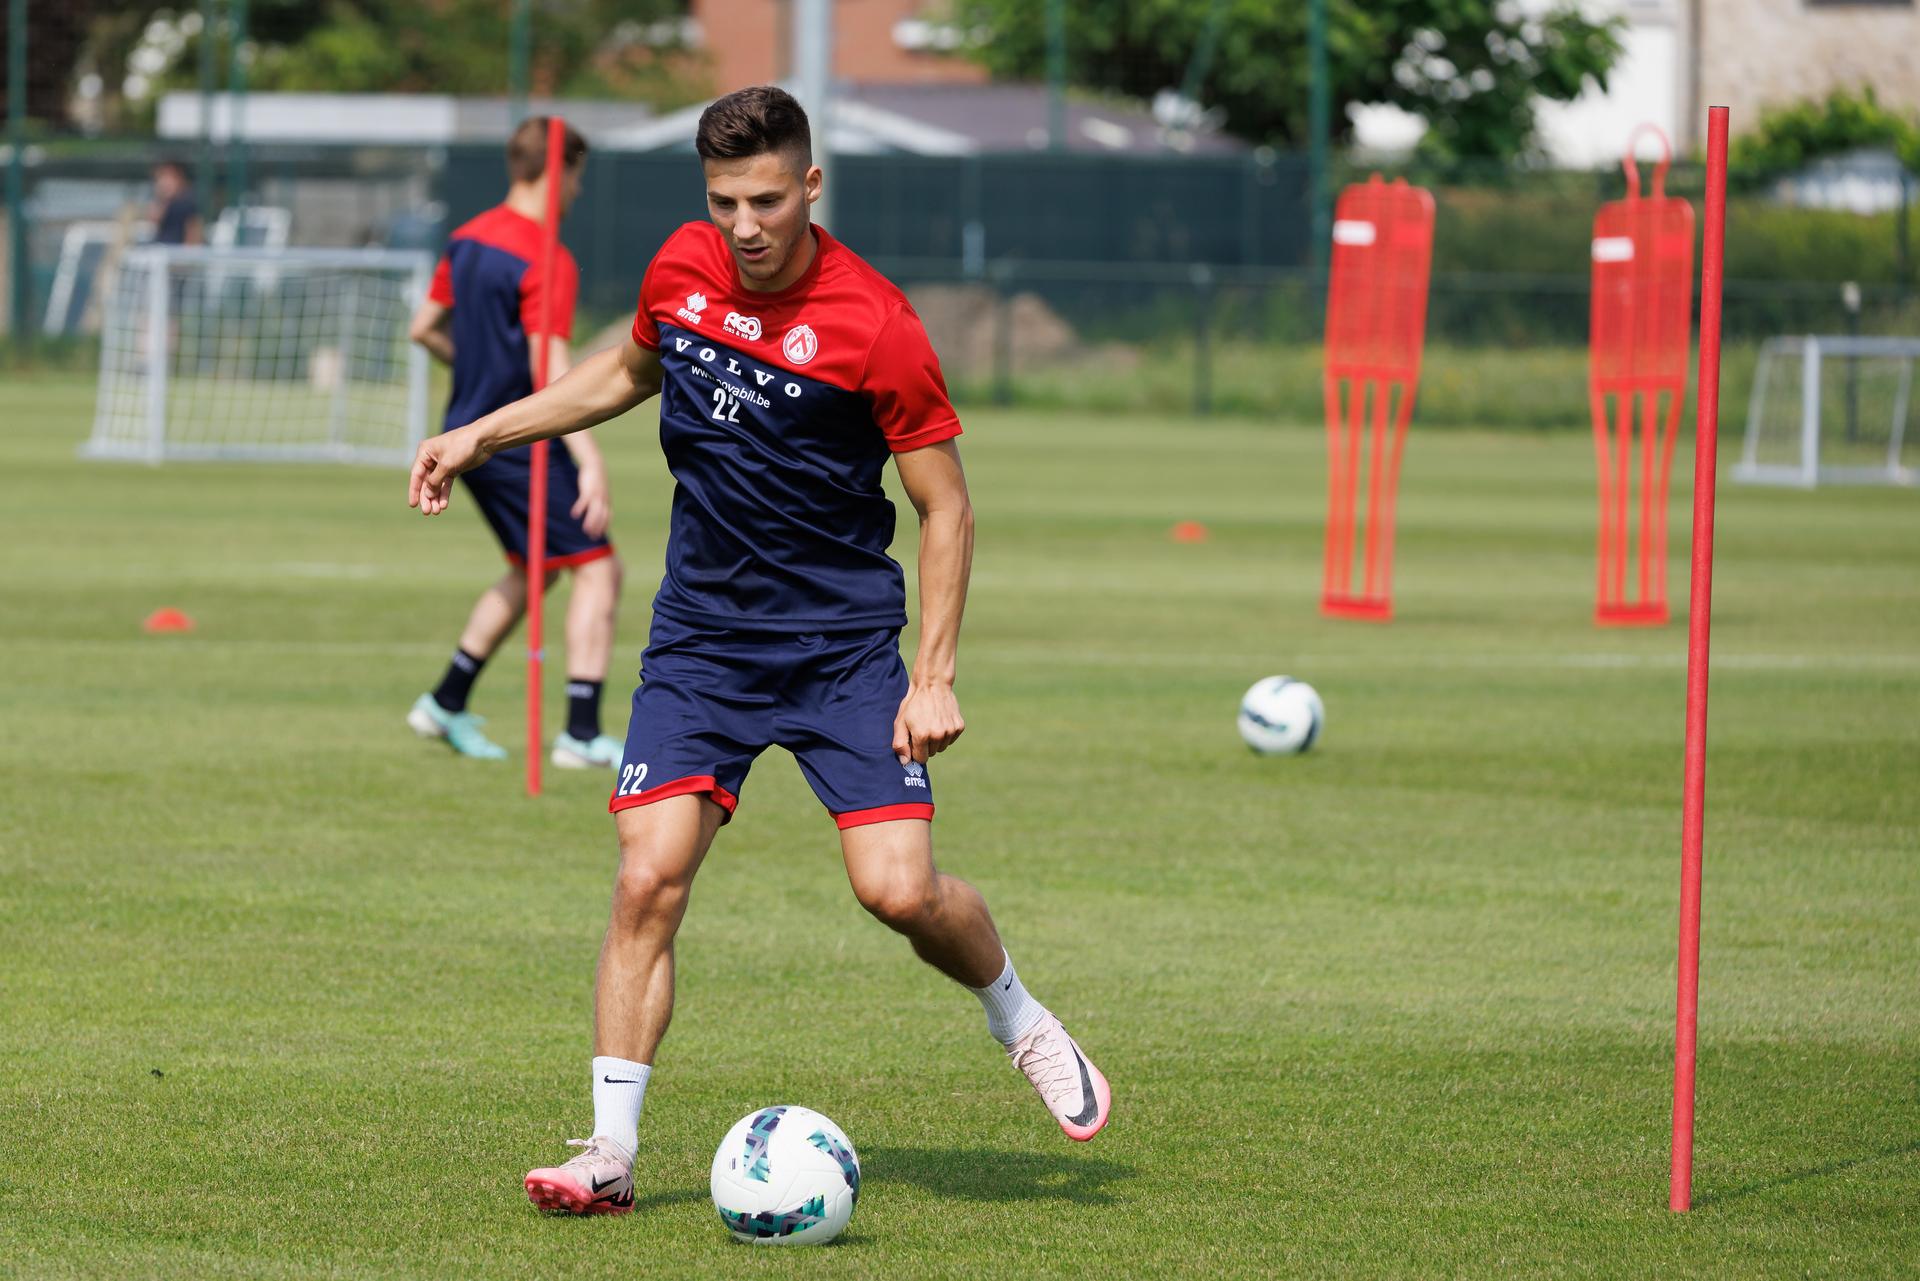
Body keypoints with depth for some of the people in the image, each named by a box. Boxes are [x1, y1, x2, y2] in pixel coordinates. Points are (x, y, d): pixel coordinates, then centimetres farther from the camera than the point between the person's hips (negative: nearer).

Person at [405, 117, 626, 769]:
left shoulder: (469, 239, 8)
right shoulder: (545, 262, -18)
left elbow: (425, 328, 17)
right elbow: (551, 375, -24)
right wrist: (590, 462, -25)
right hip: (520, 441, -9)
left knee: (531, 570, 23)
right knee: (597, 567, -5)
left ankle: (446, 703, 23)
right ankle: (581, 733, -11)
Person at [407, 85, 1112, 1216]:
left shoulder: (873, 324, -15)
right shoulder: (681, 270, -1)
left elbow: (946, 506, -8)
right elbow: (630, 371, 23)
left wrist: (935, 678, -13)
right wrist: (485, 434, 19)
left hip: (845, 641, -3)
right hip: (701, 634, 3)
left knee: (902, 890, -12)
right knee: (649, 880, -10)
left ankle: (1023, 1024, 20)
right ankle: (611, 1152, -4)